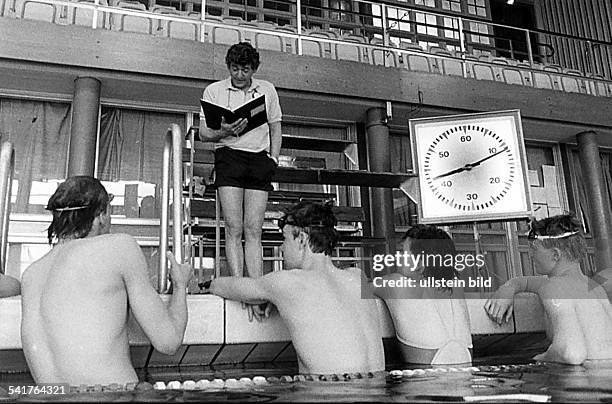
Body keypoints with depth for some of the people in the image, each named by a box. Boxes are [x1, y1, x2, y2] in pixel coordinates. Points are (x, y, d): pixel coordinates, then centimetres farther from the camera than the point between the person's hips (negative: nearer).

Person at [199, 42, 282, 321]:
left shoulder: (267, 90, 16)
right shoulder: (214, 91, 10)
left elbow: (275, 129, 20)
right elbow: (203, 132, 6)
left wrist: (273, 159, 6)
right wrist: (224, 131, -15)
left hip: (259, 159, 1)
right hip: (228, 156, -1)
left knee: (253, 230, -5)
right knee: (234, 229, -10)